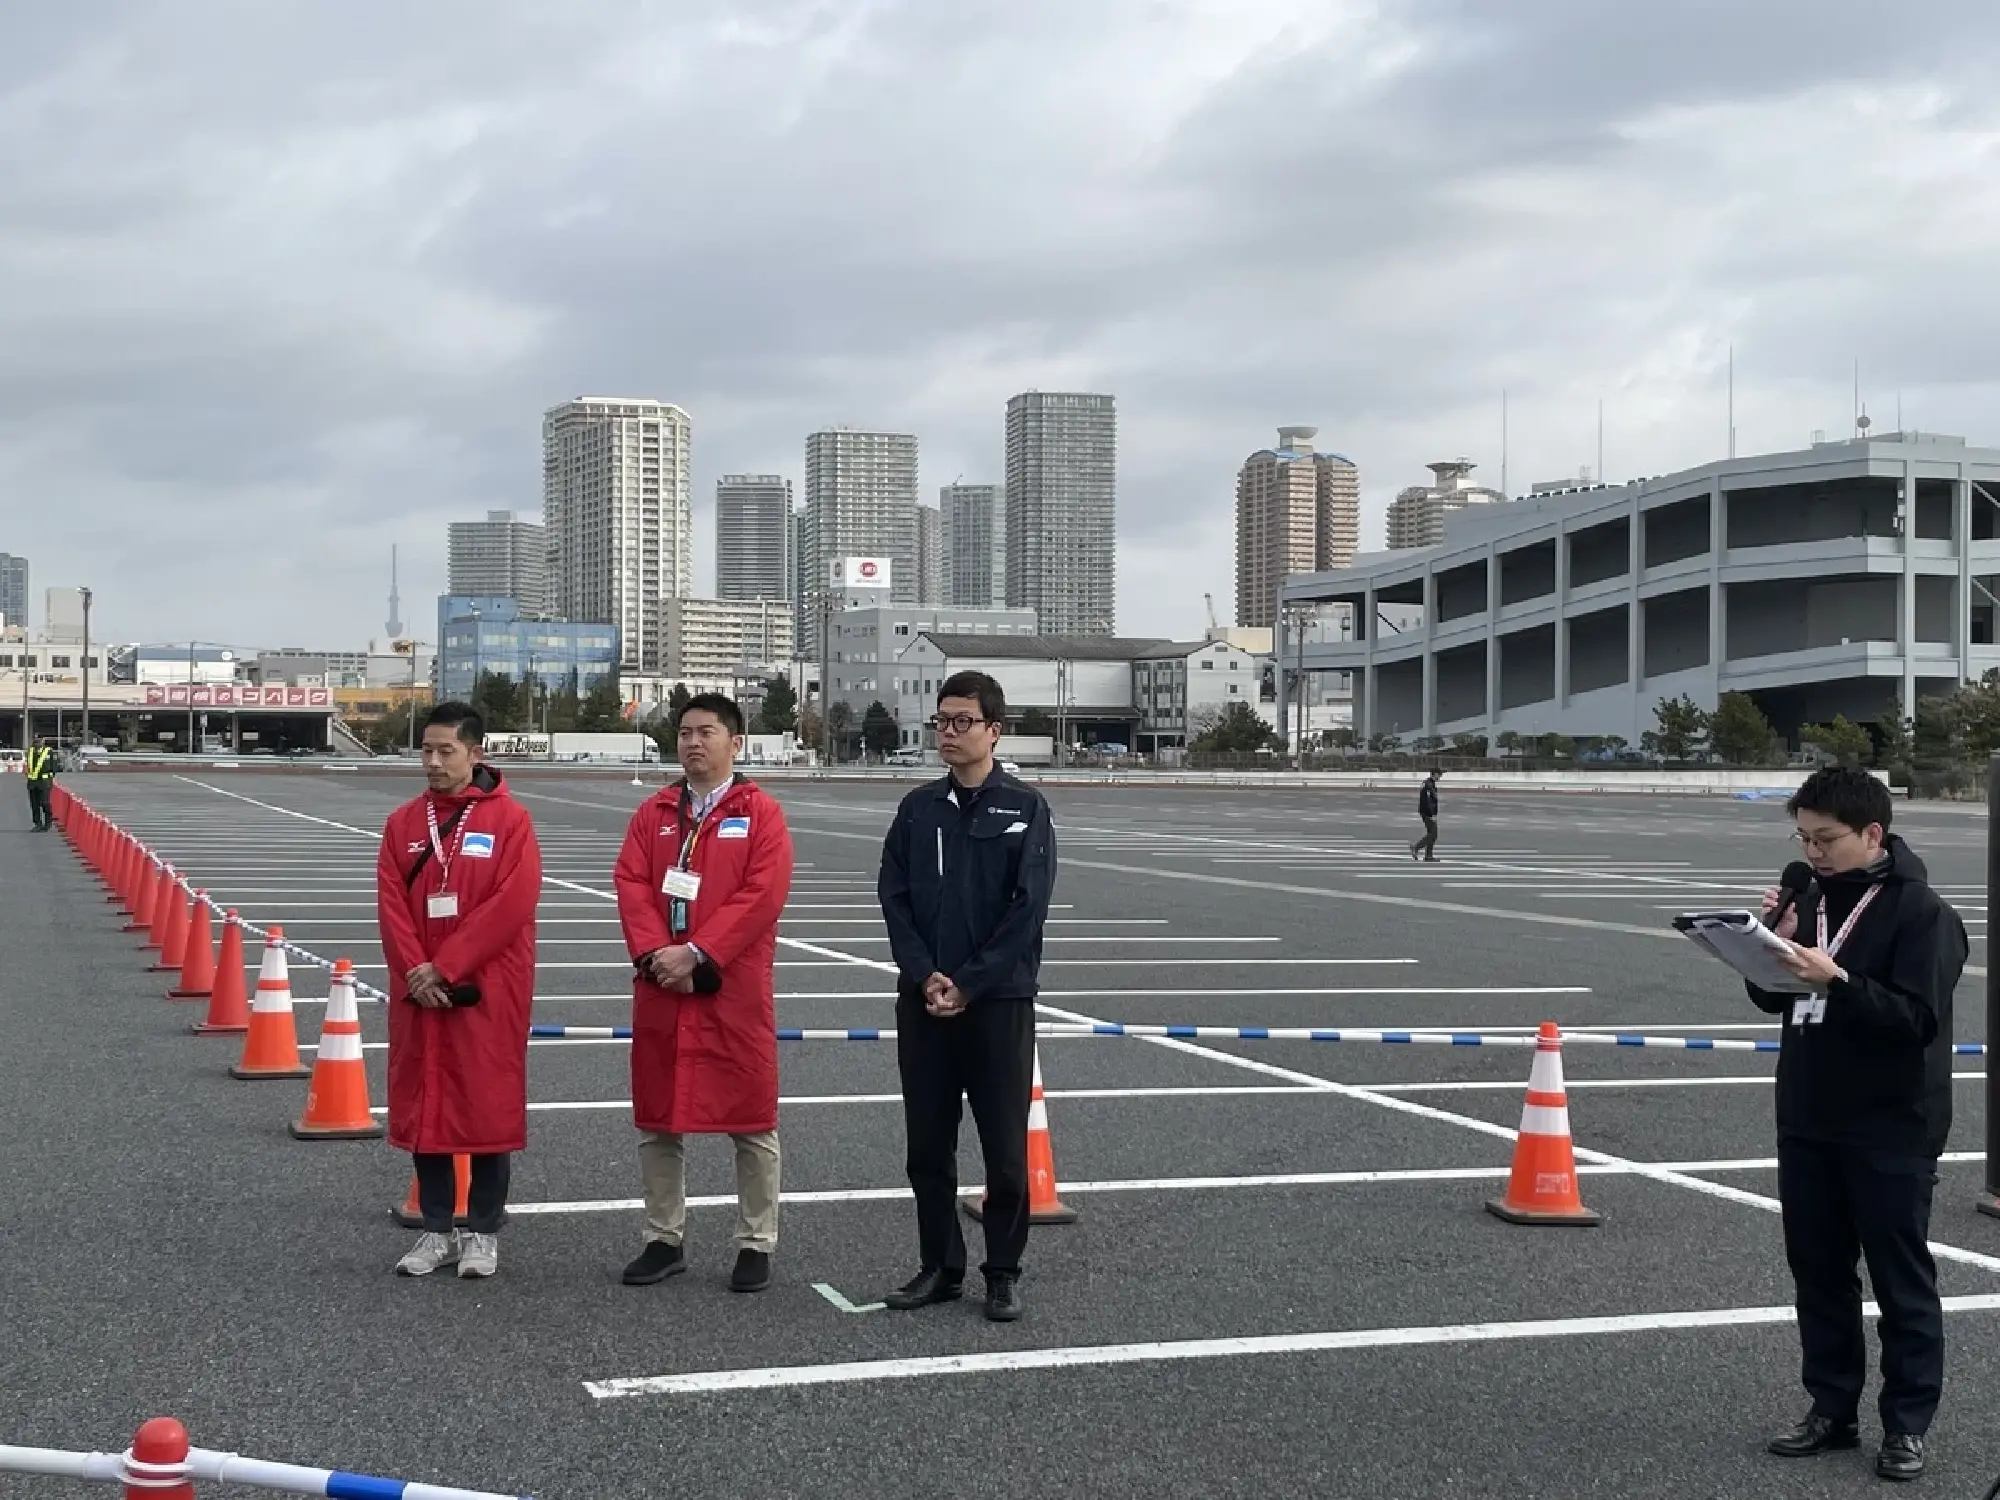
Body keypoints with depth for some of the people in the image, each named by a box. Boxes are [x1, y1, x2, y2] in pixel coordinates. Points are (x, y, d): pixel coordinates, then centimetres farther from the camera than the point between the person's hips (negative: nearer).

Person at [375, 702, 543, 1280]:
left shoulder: (510, 820, -5)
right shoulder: (402, 823, 8)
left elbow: (513, 905, -14)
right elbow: (391, 904, 3)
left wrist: (446, 967, -16)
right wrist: (416, 972, -12)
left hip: (487, 994, -4)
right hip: (418, 992, 4)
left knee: (487, 1107, 2)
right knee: (424, 1108, 8)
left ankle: (484, 1233, 13)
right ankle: (436, 1231, 19)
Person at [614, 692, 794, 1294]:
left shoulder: (761, 812, -3)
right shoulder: (653, 813, 11)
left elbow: (763, 894, -13)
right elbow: (631, 884, 2)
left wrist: (697, 954, -17)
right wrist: (655, 955, -14)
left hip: (734, 992, -4)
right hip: (659, 989, 4)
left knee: (751, 1120, 2)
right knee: (656, 1120, 9)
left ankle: (756, 1245, 12)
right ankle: (664, 1240, 21)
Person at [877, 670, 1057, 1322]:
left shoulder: (1024, 809, -2)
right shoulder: (919, 808, 8)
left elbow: (1027, 908, -8)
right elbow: (893, 896, 4)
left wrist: (969, 983, -12)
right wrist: (925, 975, -9)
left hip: (999, 1000, -3)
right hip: (923, 1000, 4)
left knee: (1005, 1149, 1)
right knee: (928, 1146, 9)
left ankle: (1003, 1273, 13)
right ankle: (939, 1267, 20)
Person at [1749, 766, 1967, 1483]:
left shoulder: (1922, 913, -11)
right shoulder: (1812, 899, 8)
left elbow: (1916, 1018, -20)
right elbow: (1772, 999, 14)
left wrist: (1837, 979, -30)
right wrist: (1775, 943, -5)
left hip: (1891, 1133, -6)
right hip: (1807, 1123, 7)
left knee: (1902, 1279, 3)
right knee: (1817, 1271, 13)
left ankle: (1907, 1424, 12)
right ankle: (1831, 1408, 24)